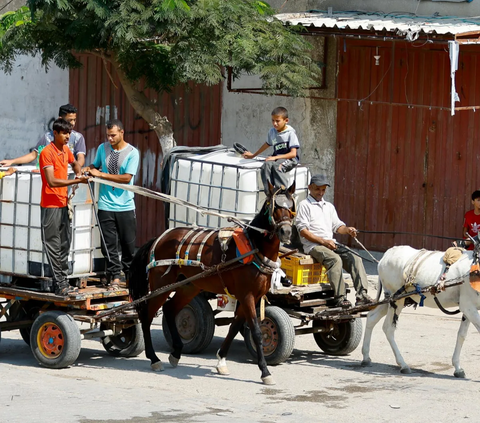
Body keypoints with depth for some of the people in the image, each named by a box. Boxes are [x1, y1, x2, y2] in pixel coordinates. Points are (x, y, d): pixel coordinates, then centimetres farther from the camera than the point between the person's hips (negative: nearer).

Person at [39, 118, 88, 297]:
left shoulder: (66, 150, 8)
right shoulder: (47, 152, -16)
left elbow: (74, 163, 31)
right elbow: (52, 181, -23)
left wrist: (79, 173, 10)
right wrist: (76, 181, -26)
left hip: (63, 204, 8)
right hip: (51, 206, -8)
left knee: (64, 245, 11)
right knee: (53, 246, -5)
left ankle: (63, 281, 18)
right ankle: (60, 285, -5)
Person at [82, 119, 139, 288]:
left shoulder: (132, 152, -5)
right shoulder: (103, 148, 8)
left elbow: (127, 177, -13)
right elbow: (96, 165, 24)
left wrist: (101, 174, -14)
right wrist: (89, 169, -1)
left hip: (125, 206, -2)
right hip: (106, 205, 3)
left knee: (128, 243, 3)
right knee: (109, 243, 0)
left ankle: (130, 274, 16)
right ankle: (114, 276, 5)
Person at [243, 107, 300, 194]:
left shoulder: (290, 133, -10)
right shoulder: (272, 131, 10)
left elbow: (293, 153, -15)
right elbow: (267, 144, 31)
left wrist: (275, 157, -21)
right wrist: (253, 155, 40)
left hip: (290, 158, -5)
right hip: (277, 158, 5)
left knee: (277, 166, -37)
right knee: (266, 165, -29)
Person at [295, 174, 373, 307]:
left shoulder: (329, 206, 26)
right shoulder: (305, 205, 2)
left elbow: (337, 226, 21)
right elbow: (303, 231, -7)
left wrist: (347, 230, -3)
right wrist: (323, 241, -14)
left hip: (331, 244, 7)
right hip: (313, 245, -7)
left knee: (355, 259, -16)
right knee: (335, 259, -34)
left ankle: (362, 295, -26)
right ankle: (340, 298, -38)